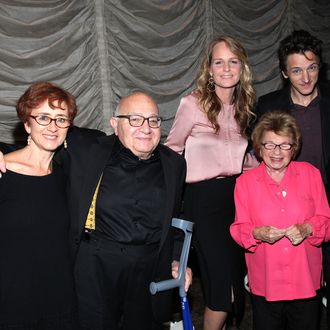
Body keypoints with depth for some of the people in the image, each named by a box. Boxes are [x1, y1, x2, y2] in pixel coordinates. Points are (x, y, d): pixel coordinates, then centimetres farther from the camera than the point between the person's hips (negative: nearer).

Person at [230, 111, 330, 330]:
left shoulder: (310, 174, 2)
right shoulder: (245, 181, -1)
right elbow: (239, 230, -1)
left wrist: (307, 228, -18)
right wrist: (258, 233, -22)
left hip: (306, 282, 1)